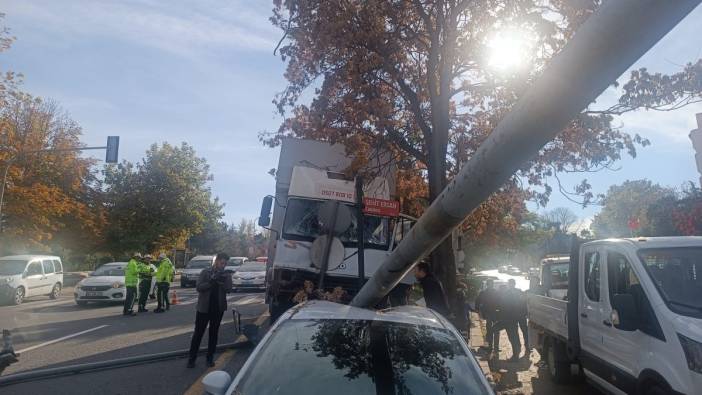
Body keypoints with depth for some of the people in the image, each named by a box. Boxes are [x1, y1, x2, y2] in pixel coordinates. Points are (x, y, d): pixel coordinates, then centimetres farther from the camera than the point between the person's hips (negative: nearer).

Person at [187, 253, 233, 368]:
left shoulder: (226, 275, 3)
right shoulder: (205, 272, -1)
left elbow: (228, 288, -11)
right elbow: (198, 287, -11)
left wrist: (220, 280, -25)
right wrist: (212, 281, -21)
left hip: (218, 308, 2)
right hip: (204, 307, -2)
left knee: (214, 333, 10)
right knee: (198, 333, 3)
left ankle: (210, 357, 20)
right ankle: (192, 358, 13)